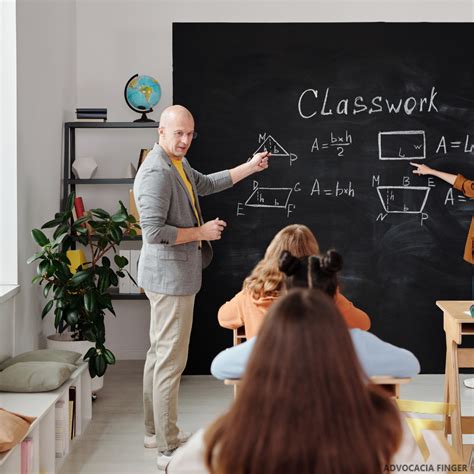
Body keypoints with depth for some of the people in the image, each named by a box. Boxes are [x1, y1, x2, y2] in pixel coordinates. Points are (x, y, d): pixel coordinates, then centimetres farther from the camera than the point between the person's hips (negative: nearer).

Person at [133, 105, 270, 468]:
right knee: (171, 360, -6)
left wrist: (252, 167, 30)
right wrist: (201, 232, -16)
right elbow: (154, 231, -26)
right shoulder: (157, 172, -20)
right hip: (171, 278, -11)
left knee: (160, 355, 16)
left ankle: (156, 432, 28)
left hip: (173, 276, 11)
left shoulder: (178, 165, 12)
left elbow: (207, 184, 29)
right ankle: (168, 448, 2)